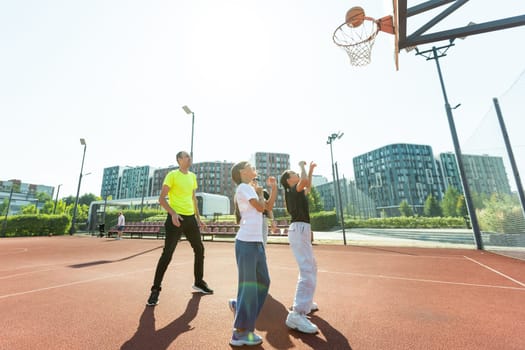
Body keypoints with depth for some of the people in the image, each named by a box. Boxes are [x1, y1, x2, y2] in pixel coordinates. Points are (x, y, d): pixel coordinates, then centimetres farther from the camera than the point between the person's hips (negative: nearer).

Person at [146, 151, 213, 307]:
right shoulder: (172, 175, -7)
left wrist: (198, 217, 17)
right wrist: (173, 213, -24)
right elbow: (161, 198, -10)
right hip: (176, 218, -7)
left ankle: (198, 283, 31)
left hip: (190, 218, 7)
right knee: (167, 254, -5)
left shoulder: (193, 176, 12)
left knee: (199, 249, 13)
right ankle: (155, 290, 13)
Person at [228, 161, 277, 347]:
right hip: (246, 242, -9)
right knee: (249, 285, 0)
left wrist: (274, 187, 12)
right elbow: (260, 207, -14)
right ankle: (241, 332, 15)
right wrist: (260, 192, 3)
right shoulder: (243, 187, -7)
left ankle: (239, 306, 32)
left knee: (263, 282, 16)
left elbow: (269, 206, 17)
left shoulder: (251, 188, 20)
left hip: (257, 242, 9)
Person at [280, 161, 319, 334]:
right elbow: (304, 181, -29)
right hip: (299, 230, -11)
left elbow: (308, 185, 35)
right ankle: (297, 315, -20)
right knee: (308, 271, -19)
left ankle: (305, 302, 34)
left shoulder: (297, 191, 18)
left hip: (302, 231, 11)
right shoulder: (293, 190, -9)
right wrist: (302, 166, -12)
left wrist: (311, 169, 31)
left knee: (311, 267, 22)